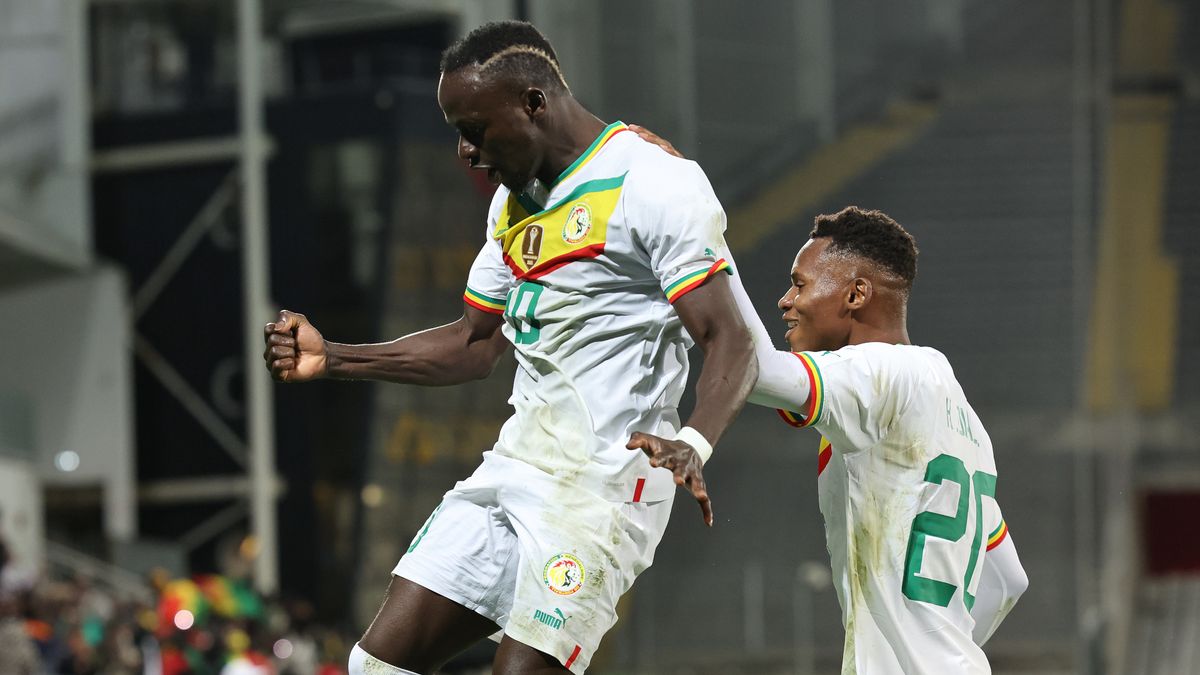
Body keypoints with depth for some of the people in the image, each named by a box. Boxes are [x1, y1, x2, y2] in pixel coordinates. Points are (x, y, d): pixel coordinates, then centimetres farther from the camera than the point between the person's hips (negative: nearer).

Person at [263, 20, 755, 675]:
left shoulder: (652, 182, -13)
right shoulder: (514, 199, 16)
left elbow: (730, 343, -19)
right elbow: (475, 345, 25)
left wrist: (692, 444, -37)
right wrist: (331, 359, 16)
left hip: (606, 479, -9)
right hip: (514, 467, 9)